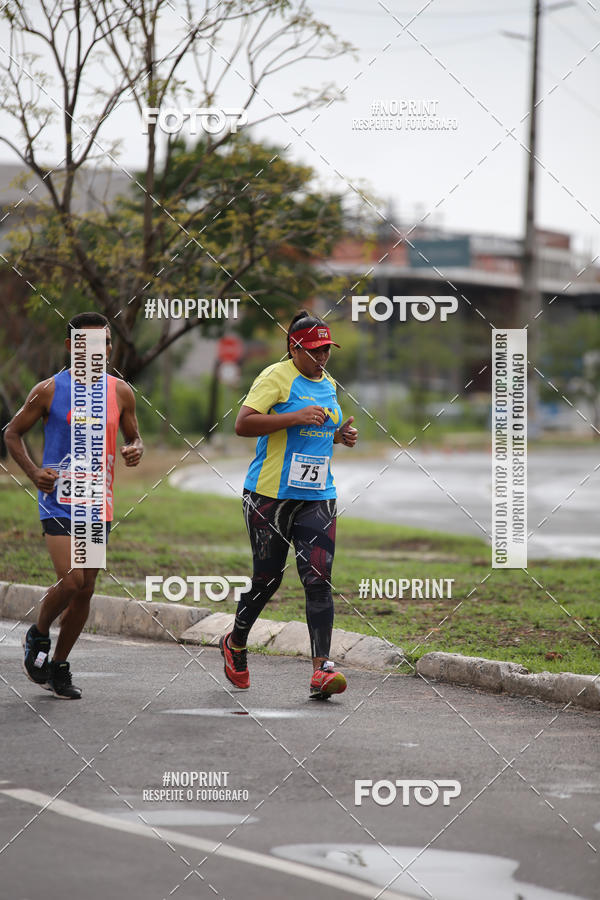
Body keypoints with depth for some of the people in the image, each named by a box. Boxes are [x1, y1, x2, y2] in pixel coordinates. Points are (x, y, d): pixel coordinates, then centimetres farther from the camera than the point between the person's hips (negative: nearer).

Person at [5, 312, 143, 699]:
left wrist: (136, 449, -6)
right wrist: (33, 471, -10)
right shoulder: (50, 390, -4)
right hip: (60, 500, -4)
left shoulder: (121, 392, 6)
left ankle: (60, 666, 20)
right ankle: (38, 635, 12)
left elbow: (134, 436, 19)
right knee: (71, 580, -17)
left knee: (86, 589, 6)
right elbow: (14, 432, 6)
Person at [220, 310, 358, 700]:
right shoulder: (276, 377, -8)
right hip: (271, 493, -5)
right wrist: (296, 418, -24)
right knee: (268, 579, 4)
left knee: (318, 580, -9)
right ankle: (235, 644, 31)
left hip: (318, 497, 5)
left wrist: (341, 434, 10)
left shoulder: (328, 384, 16)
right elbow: (243, 424, -17)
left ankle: (322, 668, -16)